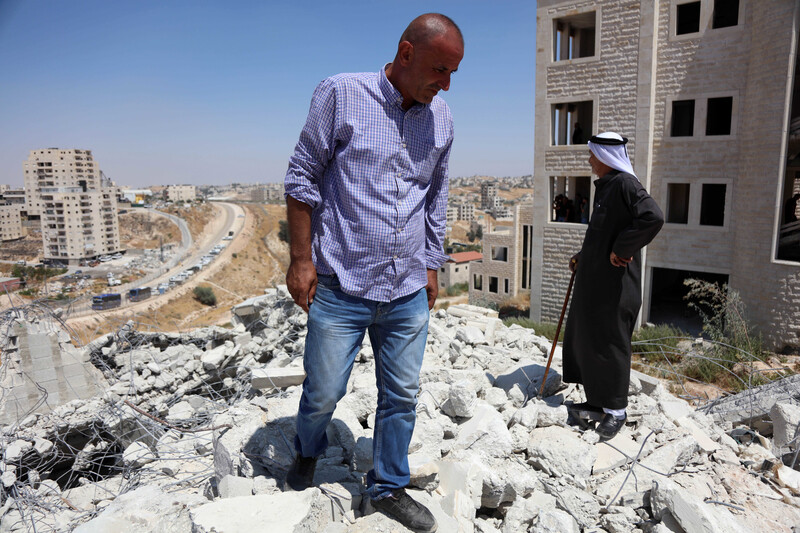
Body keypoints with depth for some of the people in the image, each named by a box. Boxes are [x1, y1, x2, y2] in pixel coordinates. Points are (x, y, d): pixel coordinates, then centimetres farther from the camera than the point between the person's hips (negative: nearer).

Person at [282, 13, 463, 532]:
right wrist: (302, 259, -7)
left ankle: (389, 486, 34)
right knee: (323, 393, 10)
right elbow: (303, 177, -4)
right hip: (341, 287, -3)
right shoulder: (340, 94, -7)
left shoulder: (441, 118, 6)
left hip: (408, 292, 4)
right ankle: (308, 452, 44)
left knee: (402, 395, 12)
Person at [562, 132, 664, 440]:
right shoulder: (606, 186, 15)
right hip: (594, 281, 10)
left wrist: (621, 250, -24)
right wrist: (584, 257, 19)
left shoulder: (625, 184, -15)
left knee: (610, 343, 1)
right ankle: (598, 404, 27)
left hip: (614, 285, -10)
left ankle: (616, 410, 16)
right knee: (585, 339, 14)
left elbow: (652, 218, -32)